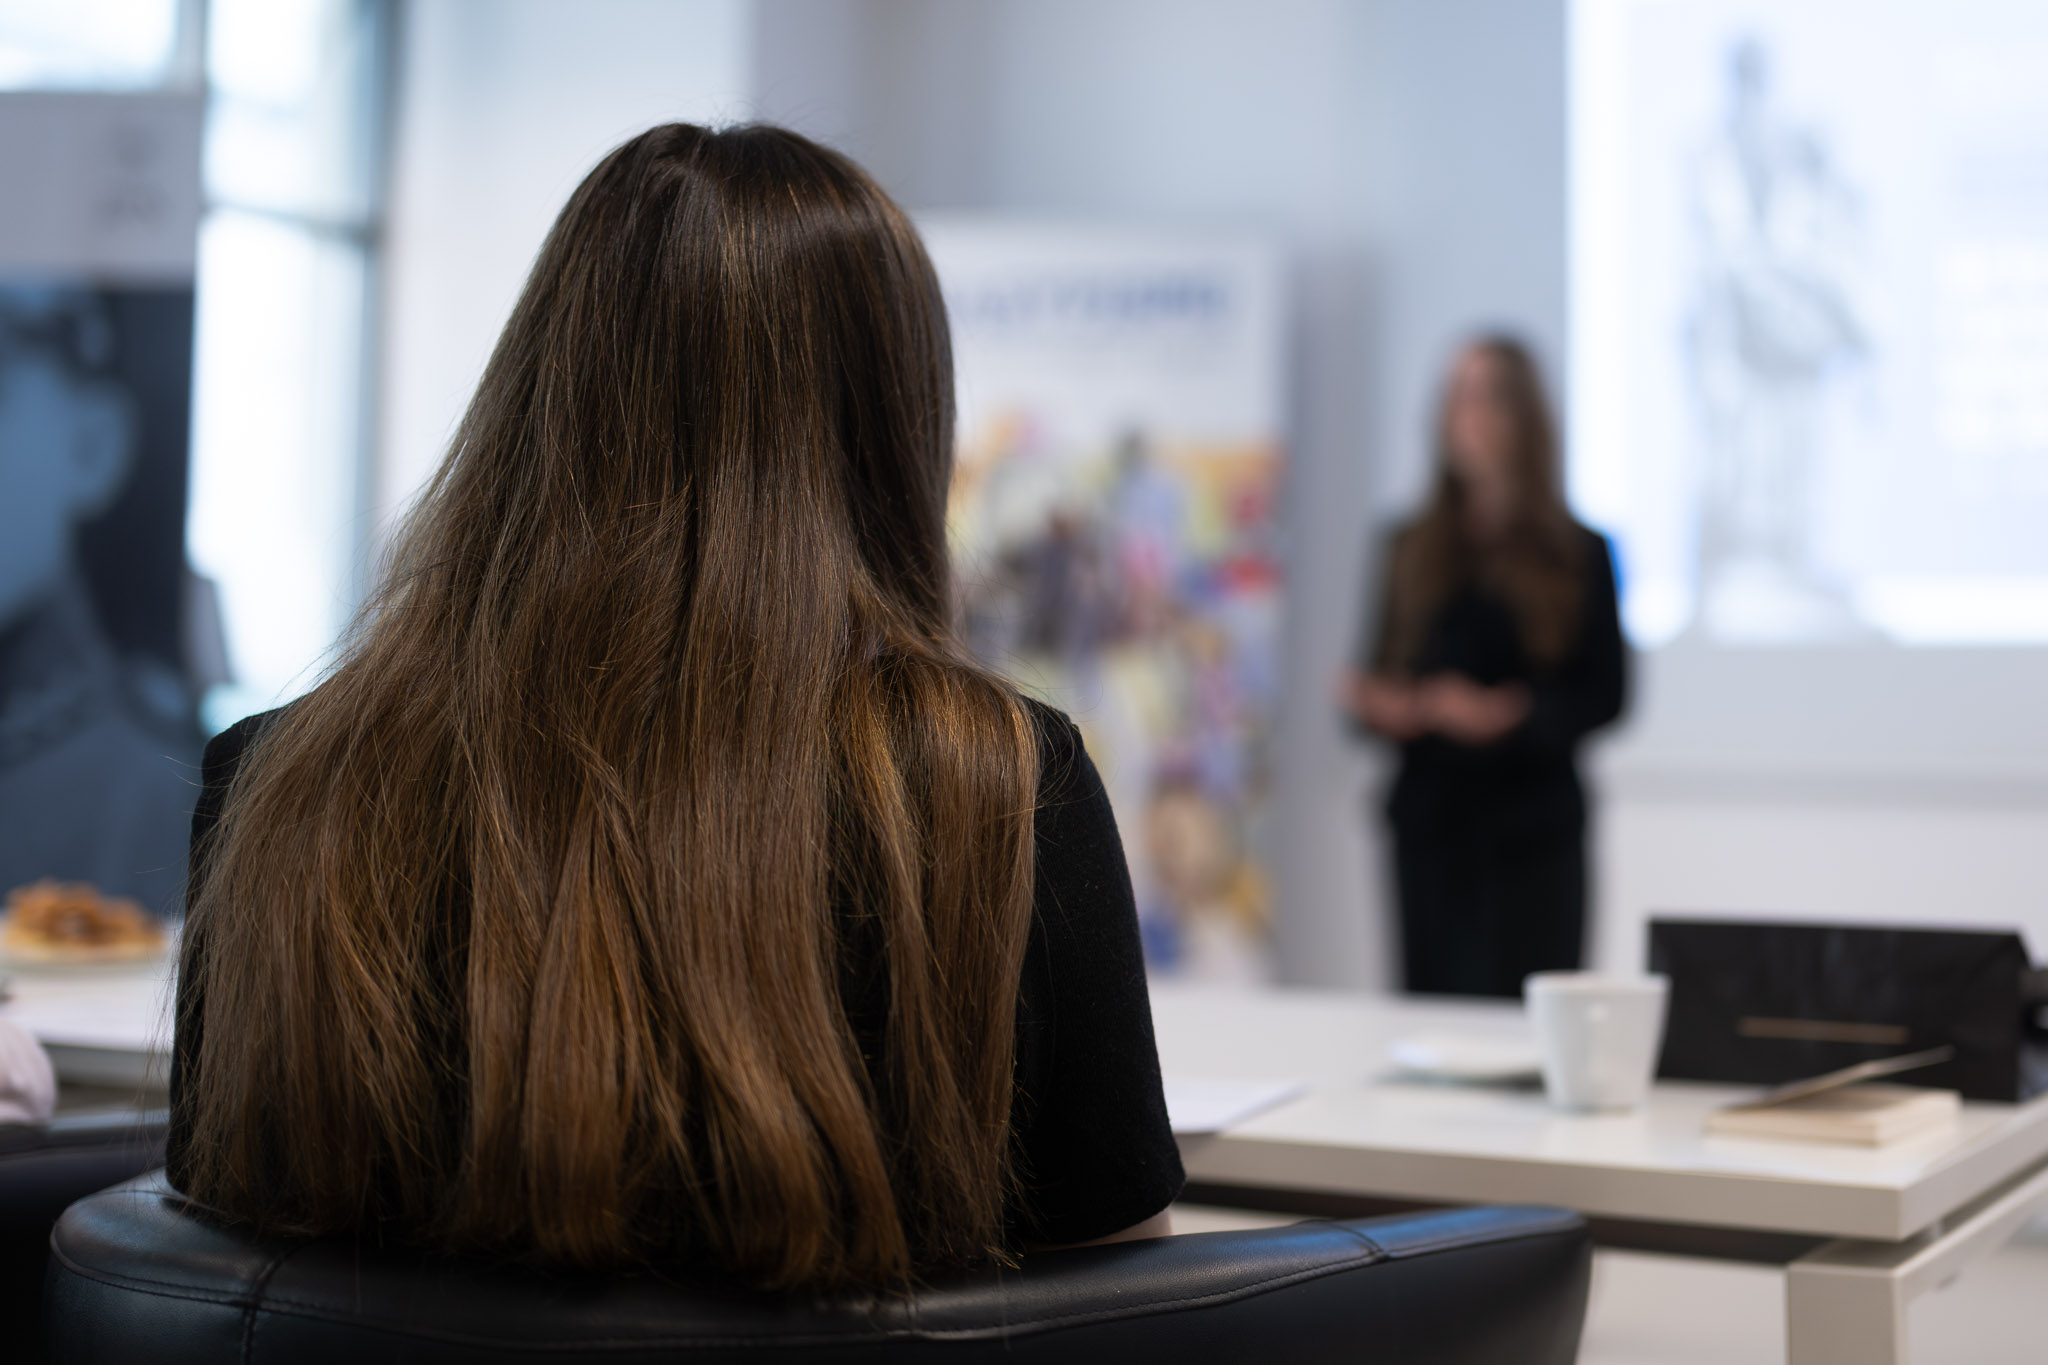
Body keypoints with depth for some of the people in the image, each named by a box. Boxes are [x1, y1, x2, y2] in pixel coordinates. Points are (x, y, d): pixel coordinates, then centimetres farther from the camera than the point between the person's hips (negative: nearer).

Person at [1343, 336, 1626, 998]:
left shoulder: (1579, 554, 3)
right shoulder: (1412, 548, 12)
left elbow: (1605, 695, -1)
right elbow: (1378, 674, 15)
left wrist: (1512, 713, -17)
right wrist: (1376, 703, -8)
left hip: (1535, 833, -3)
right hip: (1429, 825, 3)